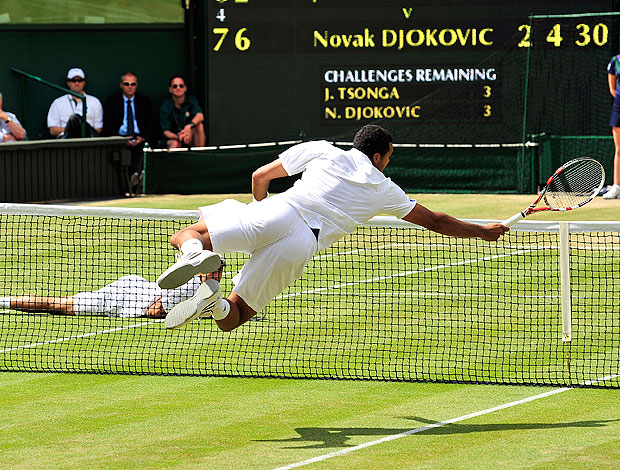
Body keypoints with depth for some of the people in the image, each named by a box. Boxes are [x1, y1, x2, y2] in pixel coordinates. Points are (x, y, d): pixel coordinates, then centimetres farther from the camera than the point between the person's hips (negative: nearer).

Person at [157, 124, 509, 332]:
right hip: (304, 246, 0)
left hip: (277, 213, 0)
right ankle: (216, 303, -28)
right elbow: (435, 221, 29)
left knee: (183, 236, 6)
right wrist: (483, 231, 44)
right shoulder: (384, 190, 20)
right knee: (235, 315, 12)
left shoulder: (322, 151, 19)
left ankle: (196, 252, -34)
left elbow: (260, 177, 22)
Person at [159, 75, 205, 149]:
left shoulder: (191, 100, -4)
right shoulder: (165, 106, -7)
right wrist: (178, 137, -32)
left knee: (199, 125, -28)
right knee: (175, 144, -37)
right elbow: (165, 131, -10)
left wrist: (189, 126, -46)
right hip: (174, 138, -3)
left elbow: (200, 116, -25)